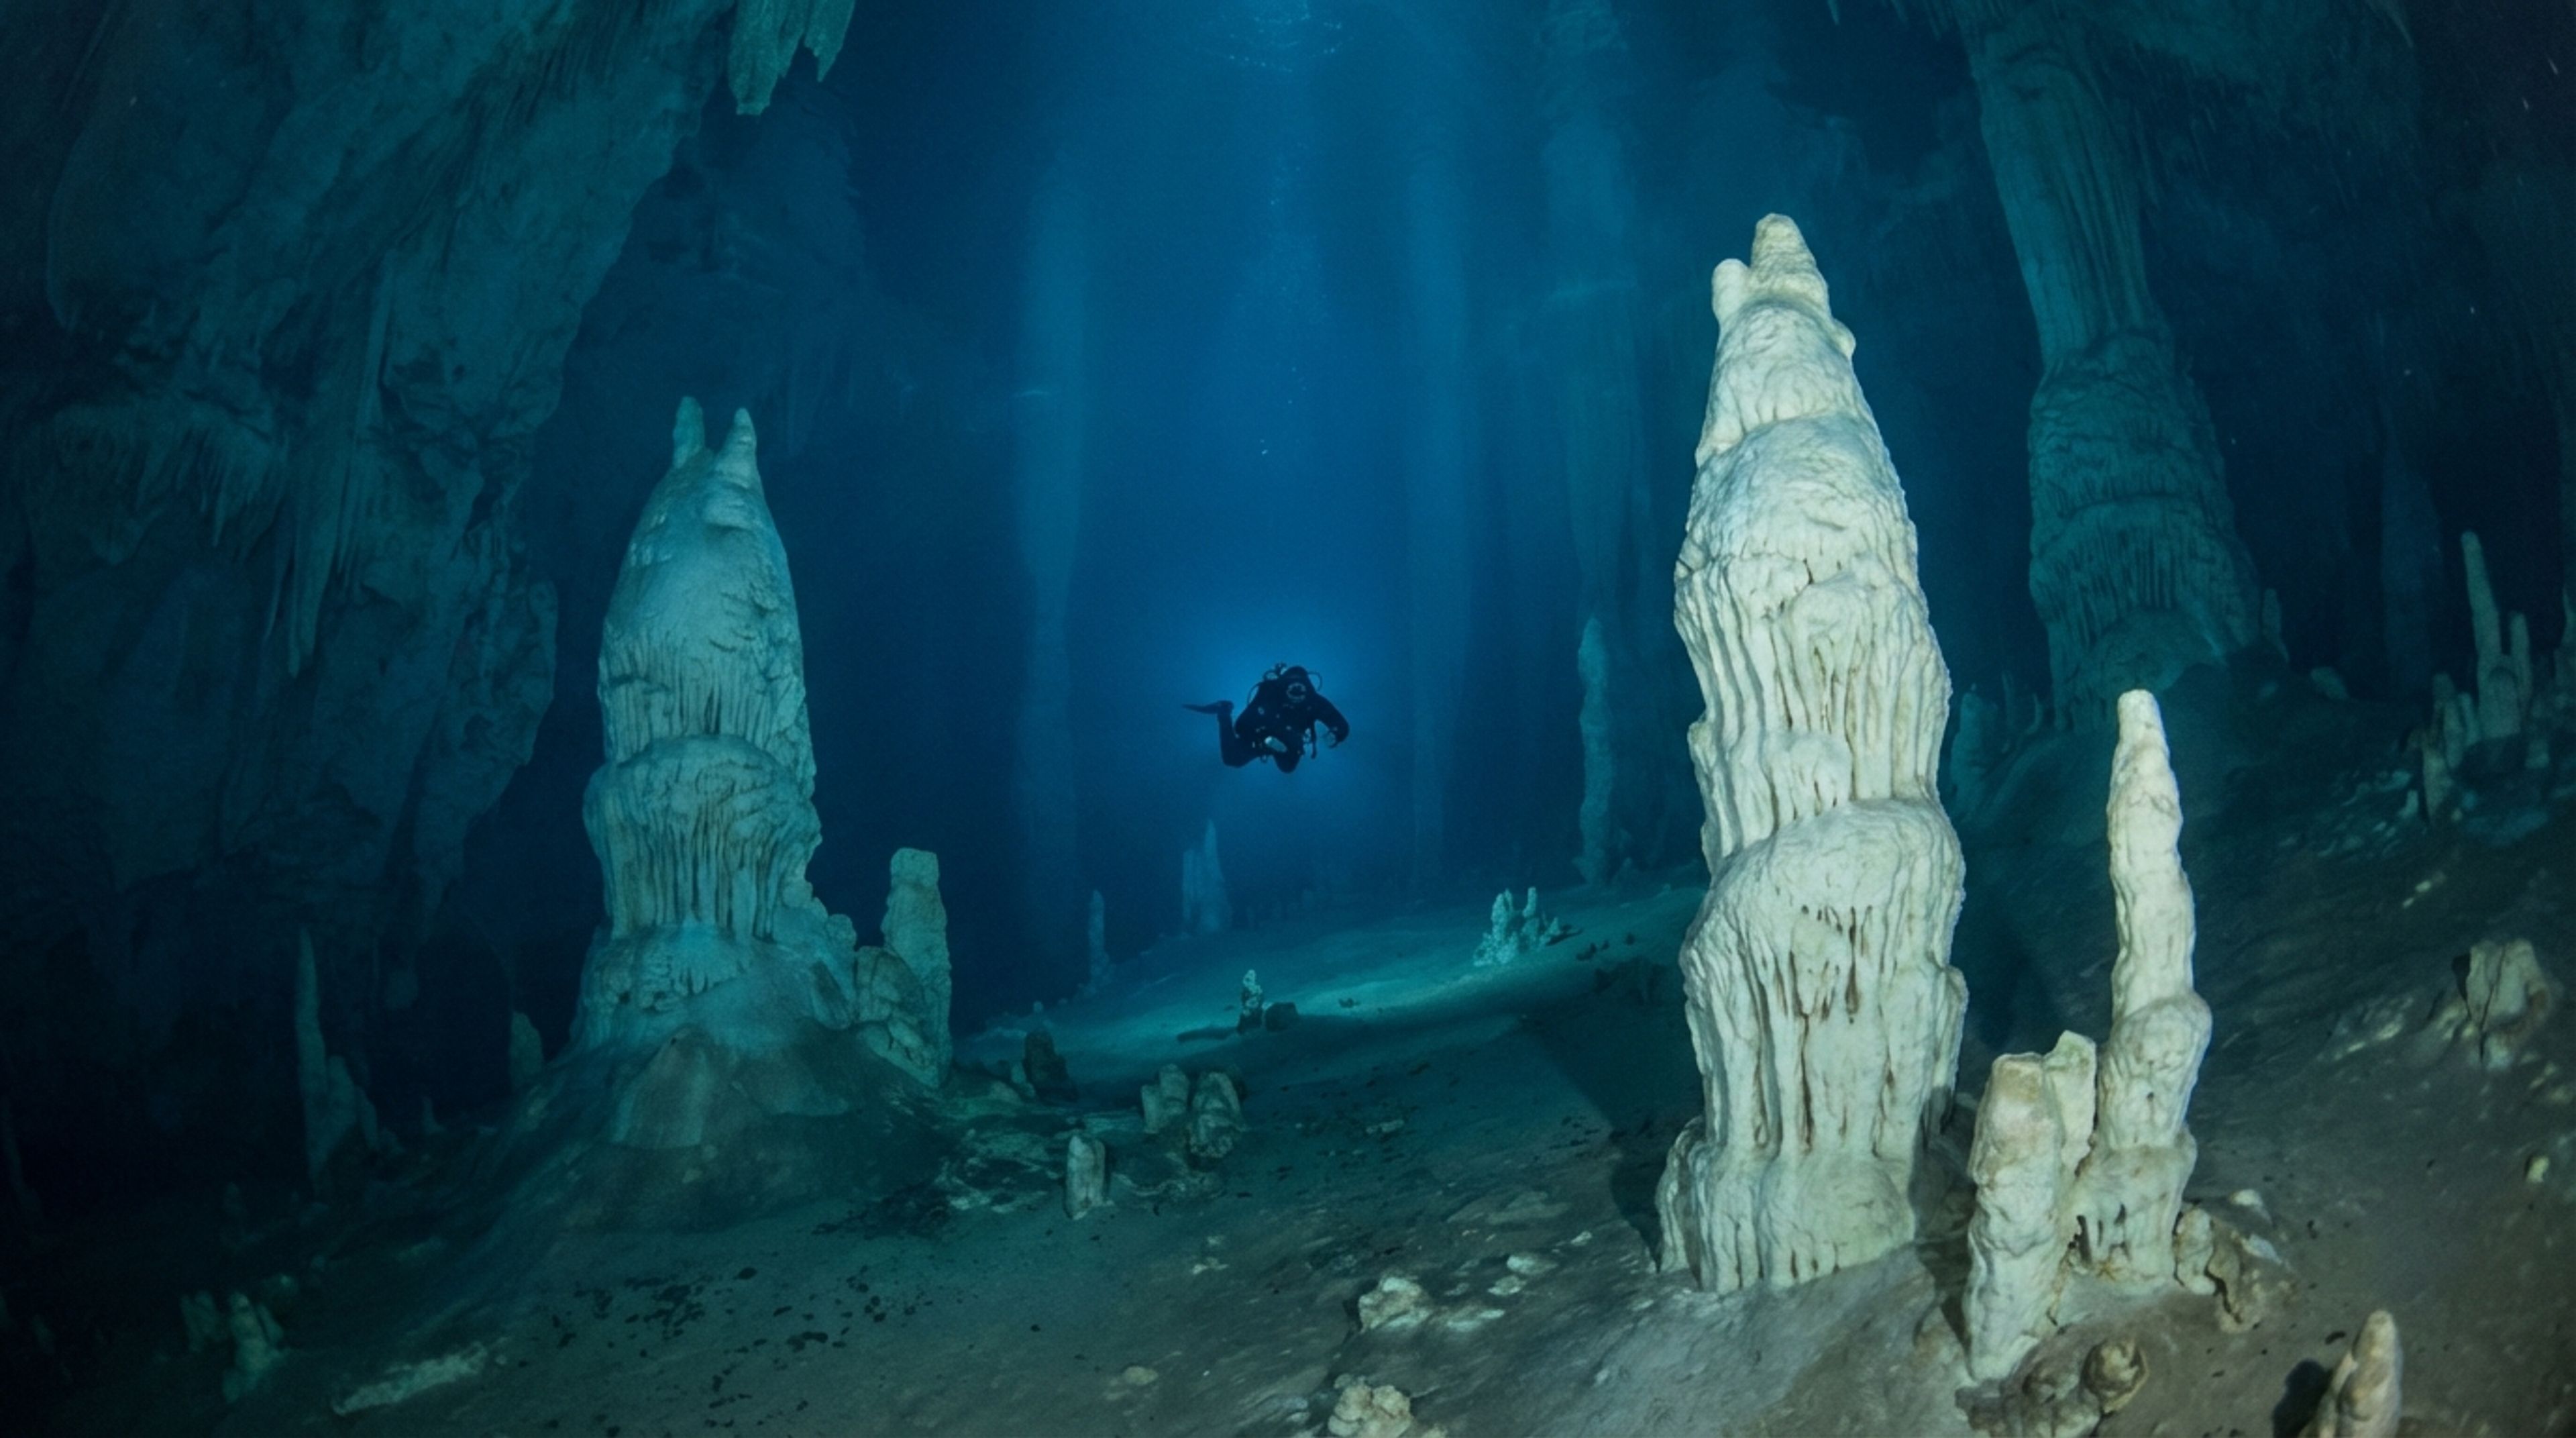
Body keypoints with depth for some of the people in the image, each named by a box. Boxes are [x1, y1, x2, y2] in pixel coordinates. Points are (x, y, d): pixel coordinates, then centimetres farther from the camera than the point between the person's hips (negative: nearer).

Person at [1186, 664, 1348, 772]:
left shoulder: (1315, 701, -34)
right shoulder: (1268, 695, -42)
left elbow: (1343, 727, -31)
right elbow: (1241, 726, -44)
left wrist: (1335, 735, -54)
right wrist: (1267, 740, -56)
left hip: (1287, 743, 3)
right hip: (1260, 738, -3)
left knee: (1288, 767, 20)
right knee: (1232, 760, -5)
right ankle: (1224, 713, 19)